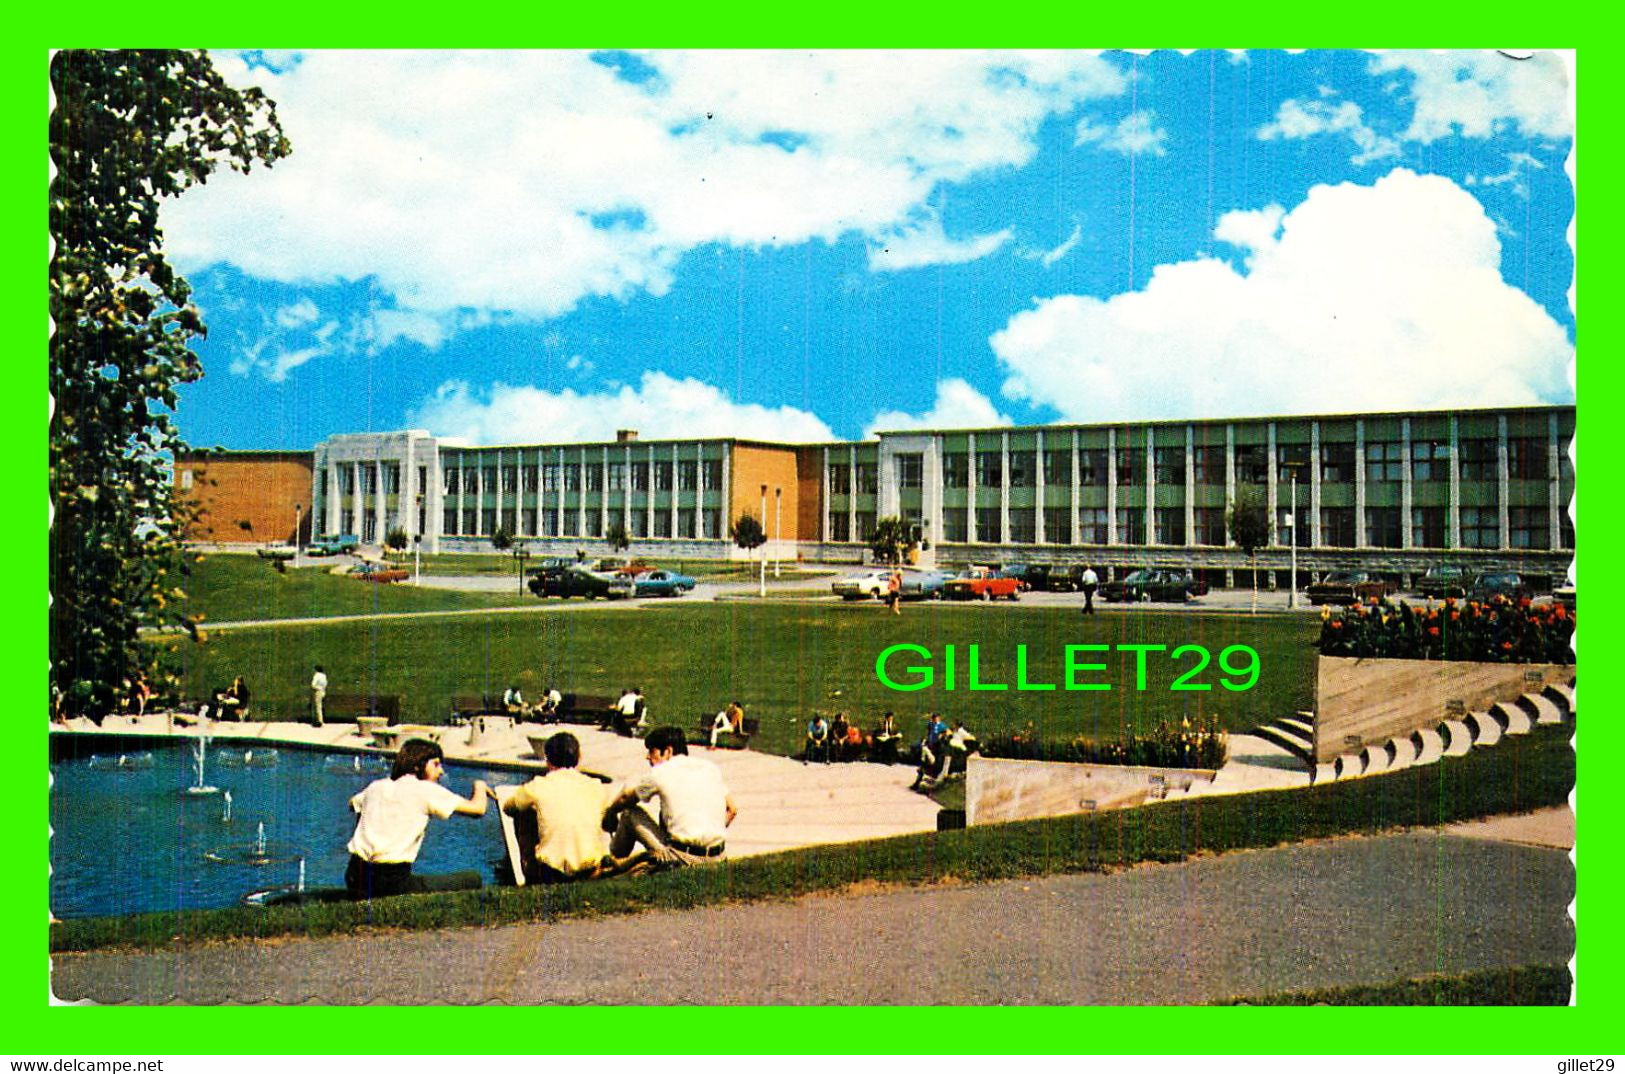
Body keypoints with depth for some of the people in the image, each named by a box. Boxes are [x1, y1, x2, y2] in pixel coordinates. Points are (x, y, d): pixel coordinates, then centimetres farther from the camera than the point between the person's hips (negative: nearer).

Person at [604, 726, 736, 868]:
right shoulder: (710, 767, 12)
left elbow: (626, 798, 17)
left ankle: (615, 860, 30)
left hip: (682, 857, -6)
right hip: (716, 857, 6)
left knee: (630, 813, 13)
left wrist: (610, 813, 38)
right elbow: (732, 810, 16)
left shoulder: (660, 772, -1)